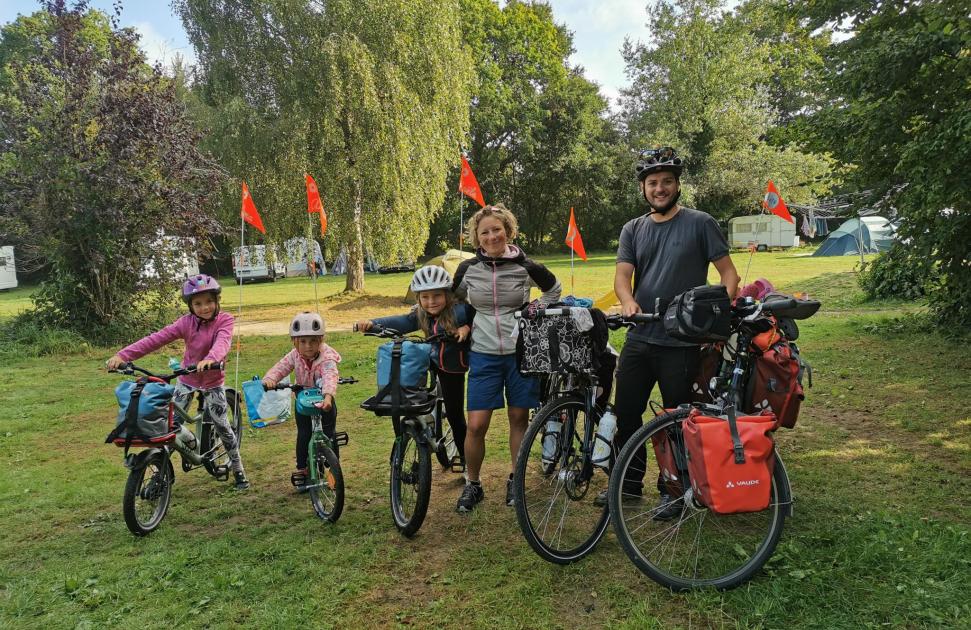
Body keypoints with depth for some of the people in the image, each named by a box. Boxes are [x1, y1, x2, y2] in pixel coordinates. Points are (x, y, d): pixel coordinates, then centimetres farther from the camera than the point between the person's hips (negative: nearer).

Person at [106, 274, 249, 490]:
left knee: (222, 426, -1)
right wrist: (123, 355, -28)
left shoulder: (224, 320, -17)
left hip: (213, 382, -2)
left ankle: (238, 469, 17)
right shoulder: (186, 322, -12)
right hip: (187, 380, 2)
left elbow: (223, 341, -37)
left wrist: (211, 358, -59)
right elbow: (156, 338, -19)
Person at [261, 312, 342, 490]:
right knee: (304, 435, 0)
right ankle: (302, 469, 16)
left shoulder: (327, 357, -27)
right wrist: (269, 379, -45)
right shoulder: (294, 356, -14)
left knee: (329, 434, 1)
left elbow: (330, 376, -43)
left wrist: (328, 395, -61)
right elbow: (280, 368, -22)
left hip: (323, 402, -2)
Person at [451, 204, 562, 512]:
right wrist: (467, 323, 6)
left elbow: (554, 289, 15)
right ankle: (472, 484, 16)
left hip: (521, 351, 0)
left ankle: (516, 480, 26)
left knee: (519, 418, 8)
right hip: (484, 354, 0)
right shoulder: (468, 269, -1)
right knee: (476, 425, -4)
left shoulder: (525, 266, -3)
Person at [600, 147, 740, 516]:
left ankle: (672, 491, 22)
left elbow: (728, 272, -2)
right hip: (639, 338, 4)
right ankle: (629, 484, 26)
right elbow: (622, 274, -3)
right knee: (626, 412, 10)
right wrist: (628, 301, -24)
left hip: (682, 342, -4)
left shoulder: (700, 224, -2)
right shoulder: (633, 230, 9)